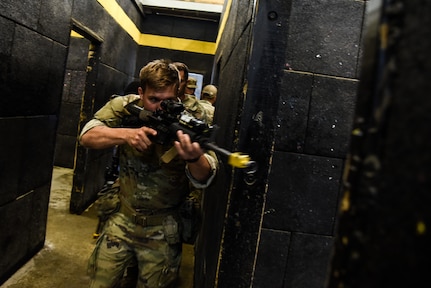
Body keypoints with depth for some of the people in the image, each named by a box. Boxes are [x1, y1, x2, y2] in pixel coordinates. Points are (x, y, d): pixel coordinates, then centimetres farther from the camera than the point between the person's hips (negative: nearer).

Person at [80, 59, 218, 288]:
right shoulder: (124, 107, -9)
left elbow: (203, 180, -24)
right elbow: (87, 136, -16)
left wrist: (194, 157, -48)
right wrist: (127, 134, -33)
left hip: (162, 231, -1)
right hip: (122, 220, 2)